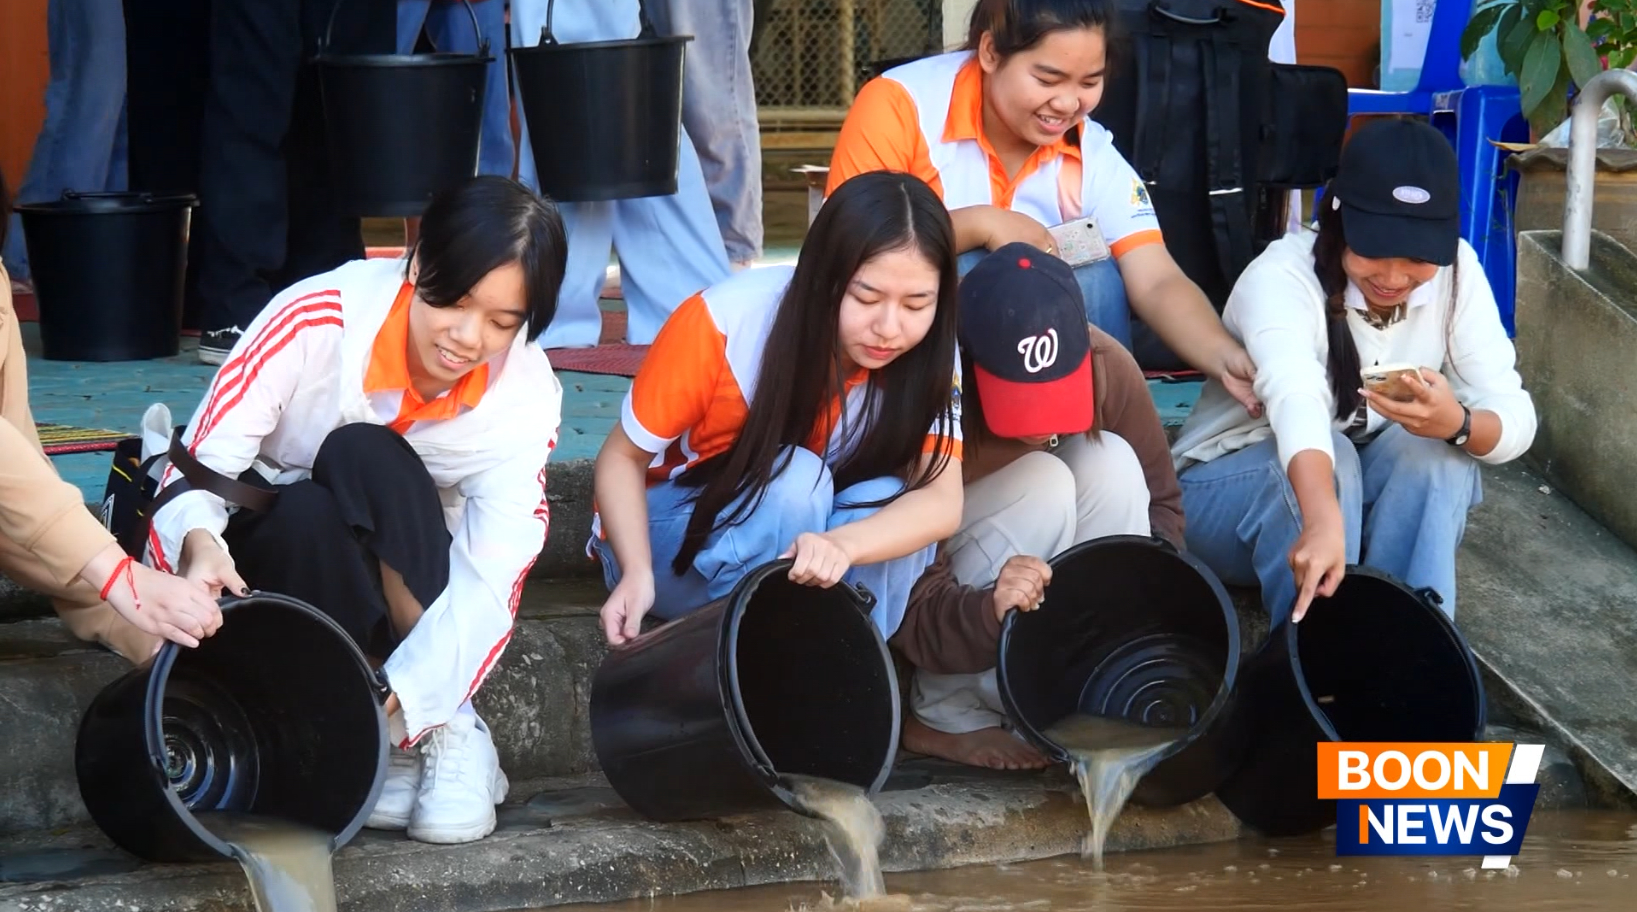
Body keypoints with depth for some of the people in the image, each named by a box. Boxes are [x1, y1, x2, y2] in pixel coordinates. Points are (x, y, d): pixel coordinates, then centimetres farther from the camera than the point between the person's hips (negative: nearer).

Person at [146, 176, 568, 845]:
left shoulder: (524, 396, -18)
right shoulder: (322, 318, -25)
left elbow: (489, 583, -25)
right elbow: (204, 461, -25)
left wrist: (394, 698, -42)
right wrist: (199, 543, -50)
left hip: (396, 580, 1)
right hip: (273, 544, -1)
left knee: (364, 455, -32)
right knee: (305, 513, -37)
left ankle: (444, 733, -28)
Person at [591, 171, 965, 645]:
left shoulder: (928, 355, -19)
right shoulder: (725, 322, -27)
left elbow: (943, 500, -31)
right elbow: (623, 456, -15)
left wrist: (841, 545, -52)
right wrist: (638, 572, -34)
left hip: (797, 536, 3)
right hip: (676, 538, -3)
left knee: (891, 501, -28)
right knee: (793, 480, -31)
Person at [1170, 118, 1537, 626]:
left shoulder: (1456, 270, -14)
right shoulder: (1280, 277, -28)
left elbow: (1517, 419, -20)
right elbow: (1295, 399, -48)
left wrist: (1457, 424, -44)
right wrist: (1324, 521, -67)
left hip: (1363, 487, 4)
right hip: (1232, 483, -4)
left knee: (1436, 450, -27)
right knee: (1332, 460, -34)